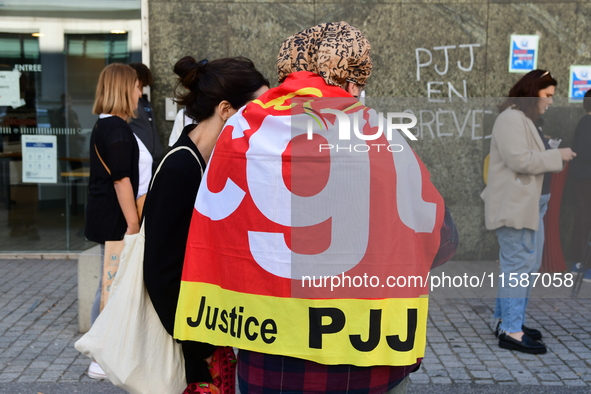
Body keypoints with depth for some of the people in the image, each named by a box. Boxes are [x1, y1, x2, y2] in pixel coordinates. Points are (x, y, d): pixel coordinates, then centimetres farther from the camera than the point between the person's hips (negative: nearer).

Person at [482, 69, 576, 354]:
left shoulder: (528, 120, 19)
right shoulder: (511, 119, -13)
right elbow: (519, 160, -23)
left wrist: (556, 157, 7)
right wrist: (557, 156, -15)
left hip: (531, 204, 11)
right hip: (514, 205, -11)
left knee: (529, 264, 15)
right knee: (518, 264, -9)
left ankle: (507, 320, 24)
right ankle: (510, 331, -3)